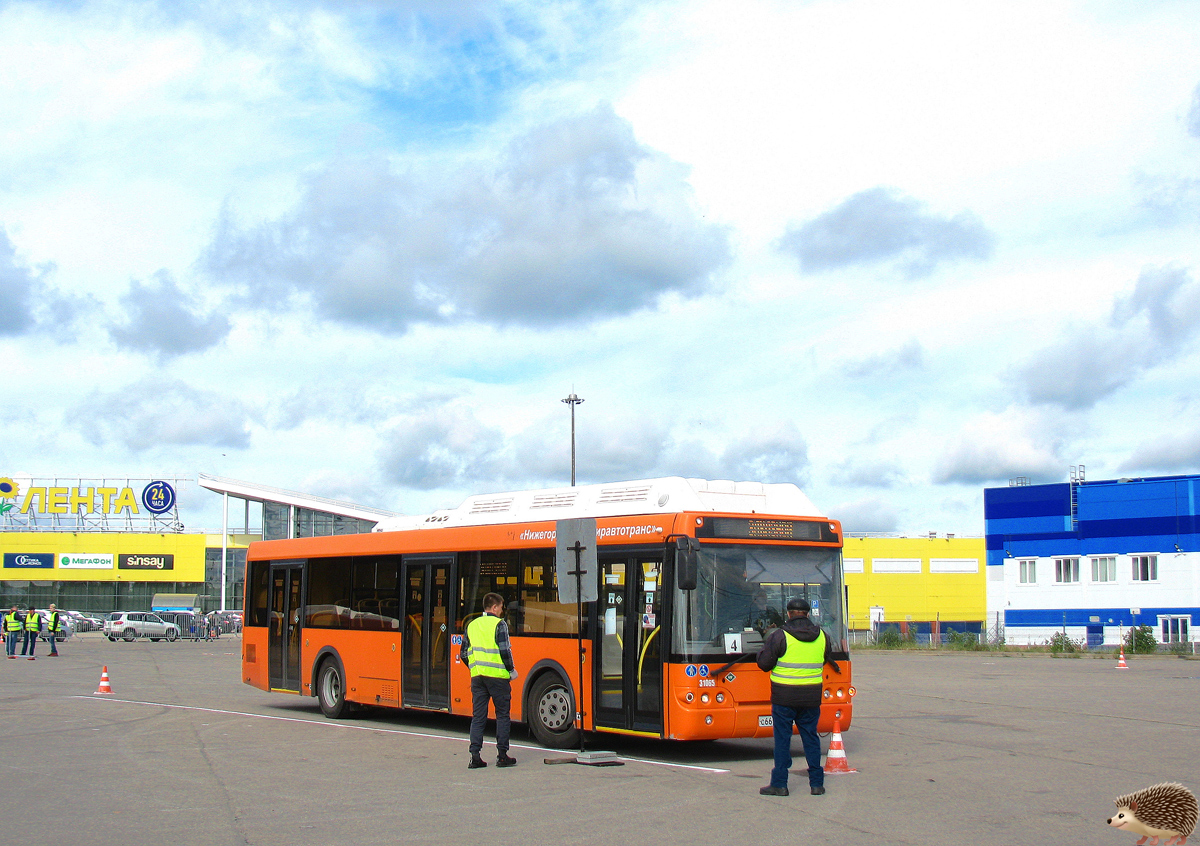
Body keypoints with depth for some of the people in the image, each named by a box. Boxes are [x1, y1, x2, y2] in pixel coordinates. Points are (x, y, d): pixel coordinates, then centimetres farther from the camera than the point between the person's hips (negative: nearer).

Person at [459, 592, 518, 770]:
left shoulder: (471, 625, 13)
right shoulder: (499, 624, -5)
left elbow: (464, 654, 13)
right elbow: (504, 650, -12)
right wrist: (511, 670, 1)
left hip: (477, 676, 5)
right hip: (497, 675, -5)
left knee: (477, 716, 6)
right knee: (502, 715, 4)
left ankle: (475, 756, 1)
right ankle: (502, 755, 4)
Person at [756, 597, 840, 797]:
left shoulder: (780, 636, -10)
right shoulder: (821, 636, 4)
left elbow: (764, 663, -8)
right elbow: (827, 661, 18)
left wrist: (767, 644, 10)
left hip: (784, 697, -4)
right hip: (811, 697, 4)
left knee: (782, 739, 2)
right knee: (811, 738, 12)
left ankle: (779, 784, 4)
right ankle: (816, 784, 13)